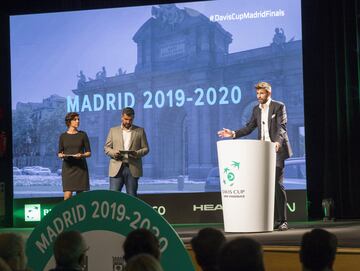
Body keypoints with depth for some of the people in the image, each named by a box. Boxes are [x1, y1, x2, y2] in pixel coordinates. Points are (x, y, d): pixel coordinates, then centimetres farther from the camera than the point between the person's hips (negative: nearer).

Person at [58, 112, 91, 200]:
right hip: (68, 167, 0)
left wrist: (82, 155, -14)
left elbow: (89, 153, 6)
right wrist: (61, 155, -11)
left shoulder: (82, 135, 6)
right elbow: (59, 153, 11)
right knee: (67, 195, -11)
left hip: (81, 167, 0)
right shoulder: (63, 136, 7)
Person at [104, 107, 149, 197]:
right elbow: (106, 147, 11)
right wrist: (113, 153, -11)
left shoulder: (140, 131, 10)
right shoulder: (113, 130, 12)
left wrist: (137, 153, -13)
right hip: (117, 168, 0)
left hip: (133, 168, 0)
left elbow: (145, 148, 7)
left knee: (132, 195, 2)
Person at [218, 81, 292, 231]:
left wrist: (277, 141, -31)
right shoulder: (256, 109, 15)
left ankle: (283, 221, -6)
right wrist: (233, 134, 1)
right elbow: (249, 128, 15)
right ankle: (276, 219, 8)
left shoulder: (278, 106, -3)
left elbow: (282, 127, -14)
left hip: (276, 150, -6)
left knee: (277, 184, -9)